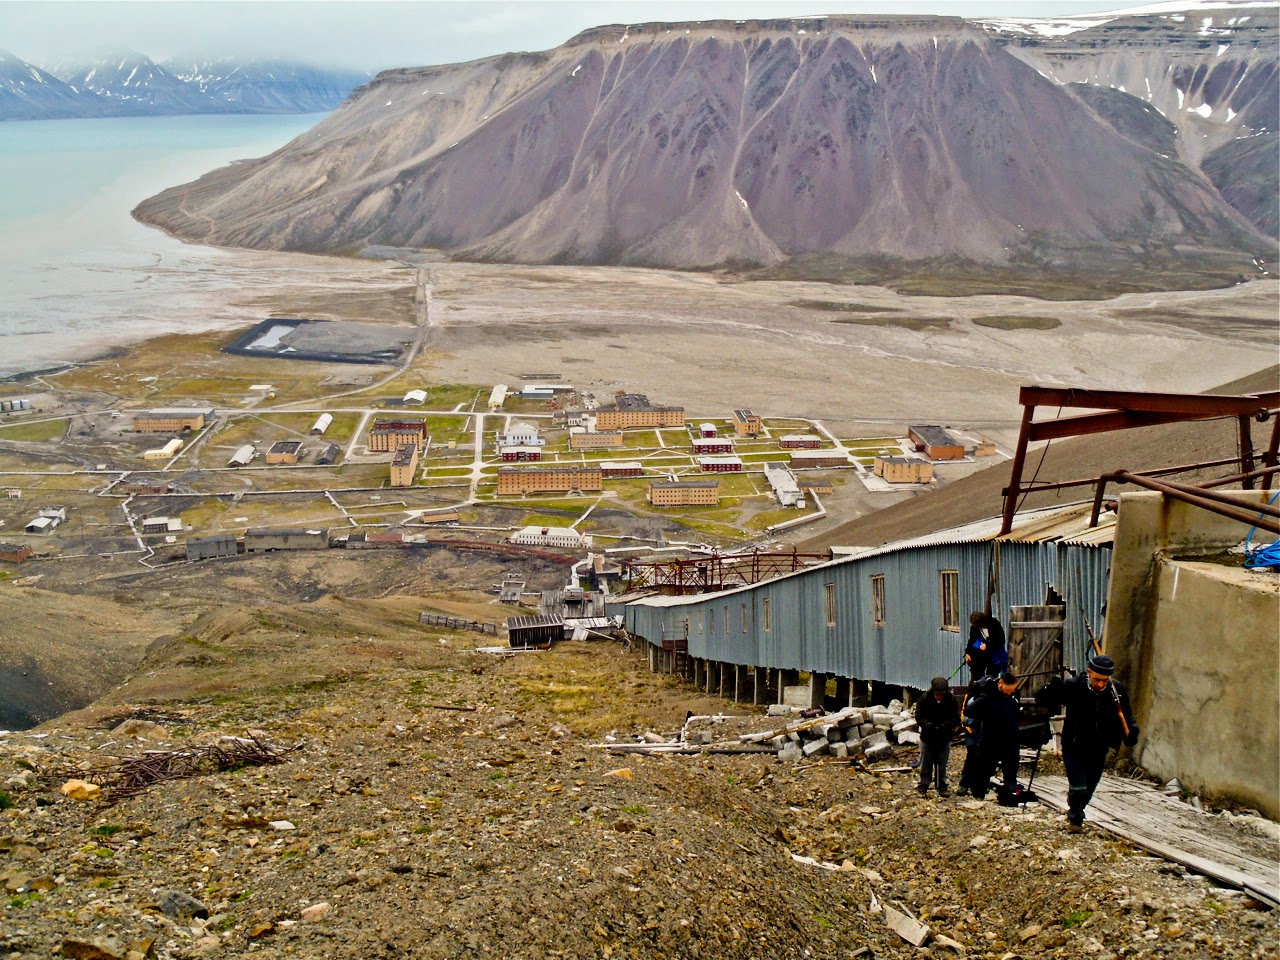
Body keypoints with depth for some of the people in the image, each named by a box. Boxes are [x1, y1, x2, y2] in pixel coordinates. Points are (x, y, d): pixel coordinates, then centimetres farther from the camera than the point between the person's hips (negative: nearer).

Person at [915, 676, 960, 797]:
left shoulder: (951, 699, -12)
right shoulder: (924, 699, -14)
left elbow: (956, 719, -9)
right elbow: (919, 717, -12)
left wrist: (944, 727, -25)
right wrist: (930, 726, -29)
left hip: (944, 738, 1)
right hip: (927, 737, 0)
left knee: (942, 764, 9)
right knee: (926, 763, 8)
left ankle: (942, 787, 19)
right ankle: (923, 787, 16)